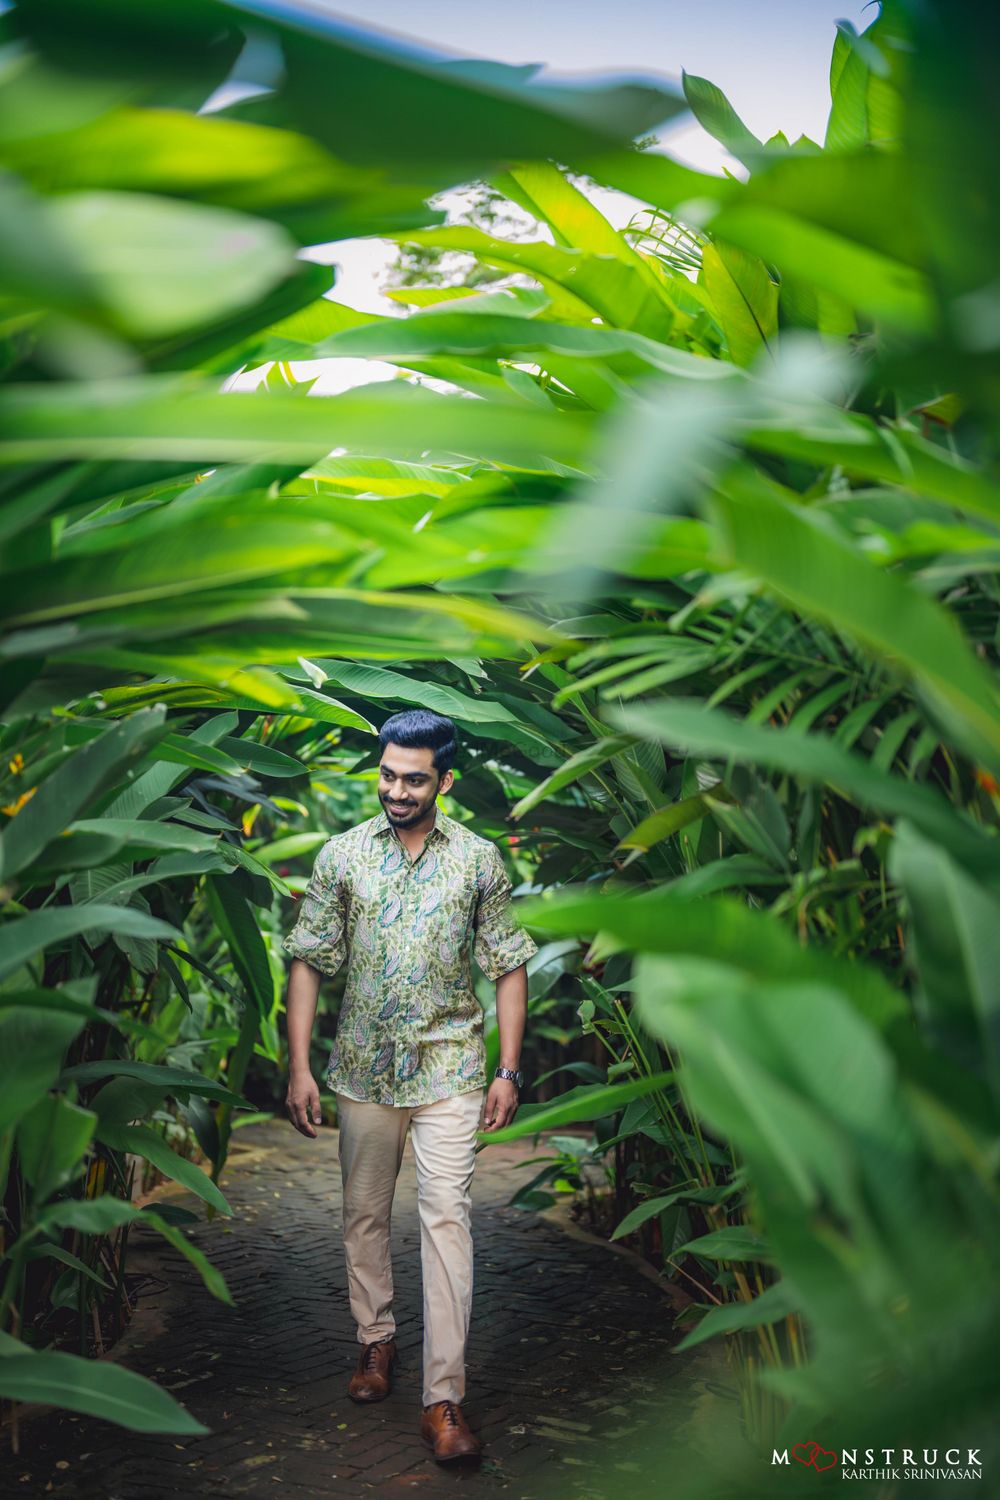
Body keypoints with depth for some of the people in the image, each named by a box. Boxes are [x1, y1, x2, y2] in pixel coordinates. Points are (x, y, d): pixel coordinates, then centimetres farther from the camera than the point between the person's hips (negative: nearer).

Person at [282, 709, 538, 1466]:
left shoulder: (480, 858, -1)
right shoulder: (342, 855, 0)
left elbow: (508, 967, 3)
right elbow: (310, 962, 1)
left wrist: (509, 1070, -3)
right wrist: (299, 1065, -5)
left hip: (449, 1067, -2)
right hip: (364, 1067, 2)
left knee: (448, 1218, -8)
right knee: (365, 1215, 14)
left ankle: (444, 1398, -5)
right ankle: (377, 1340, 36)